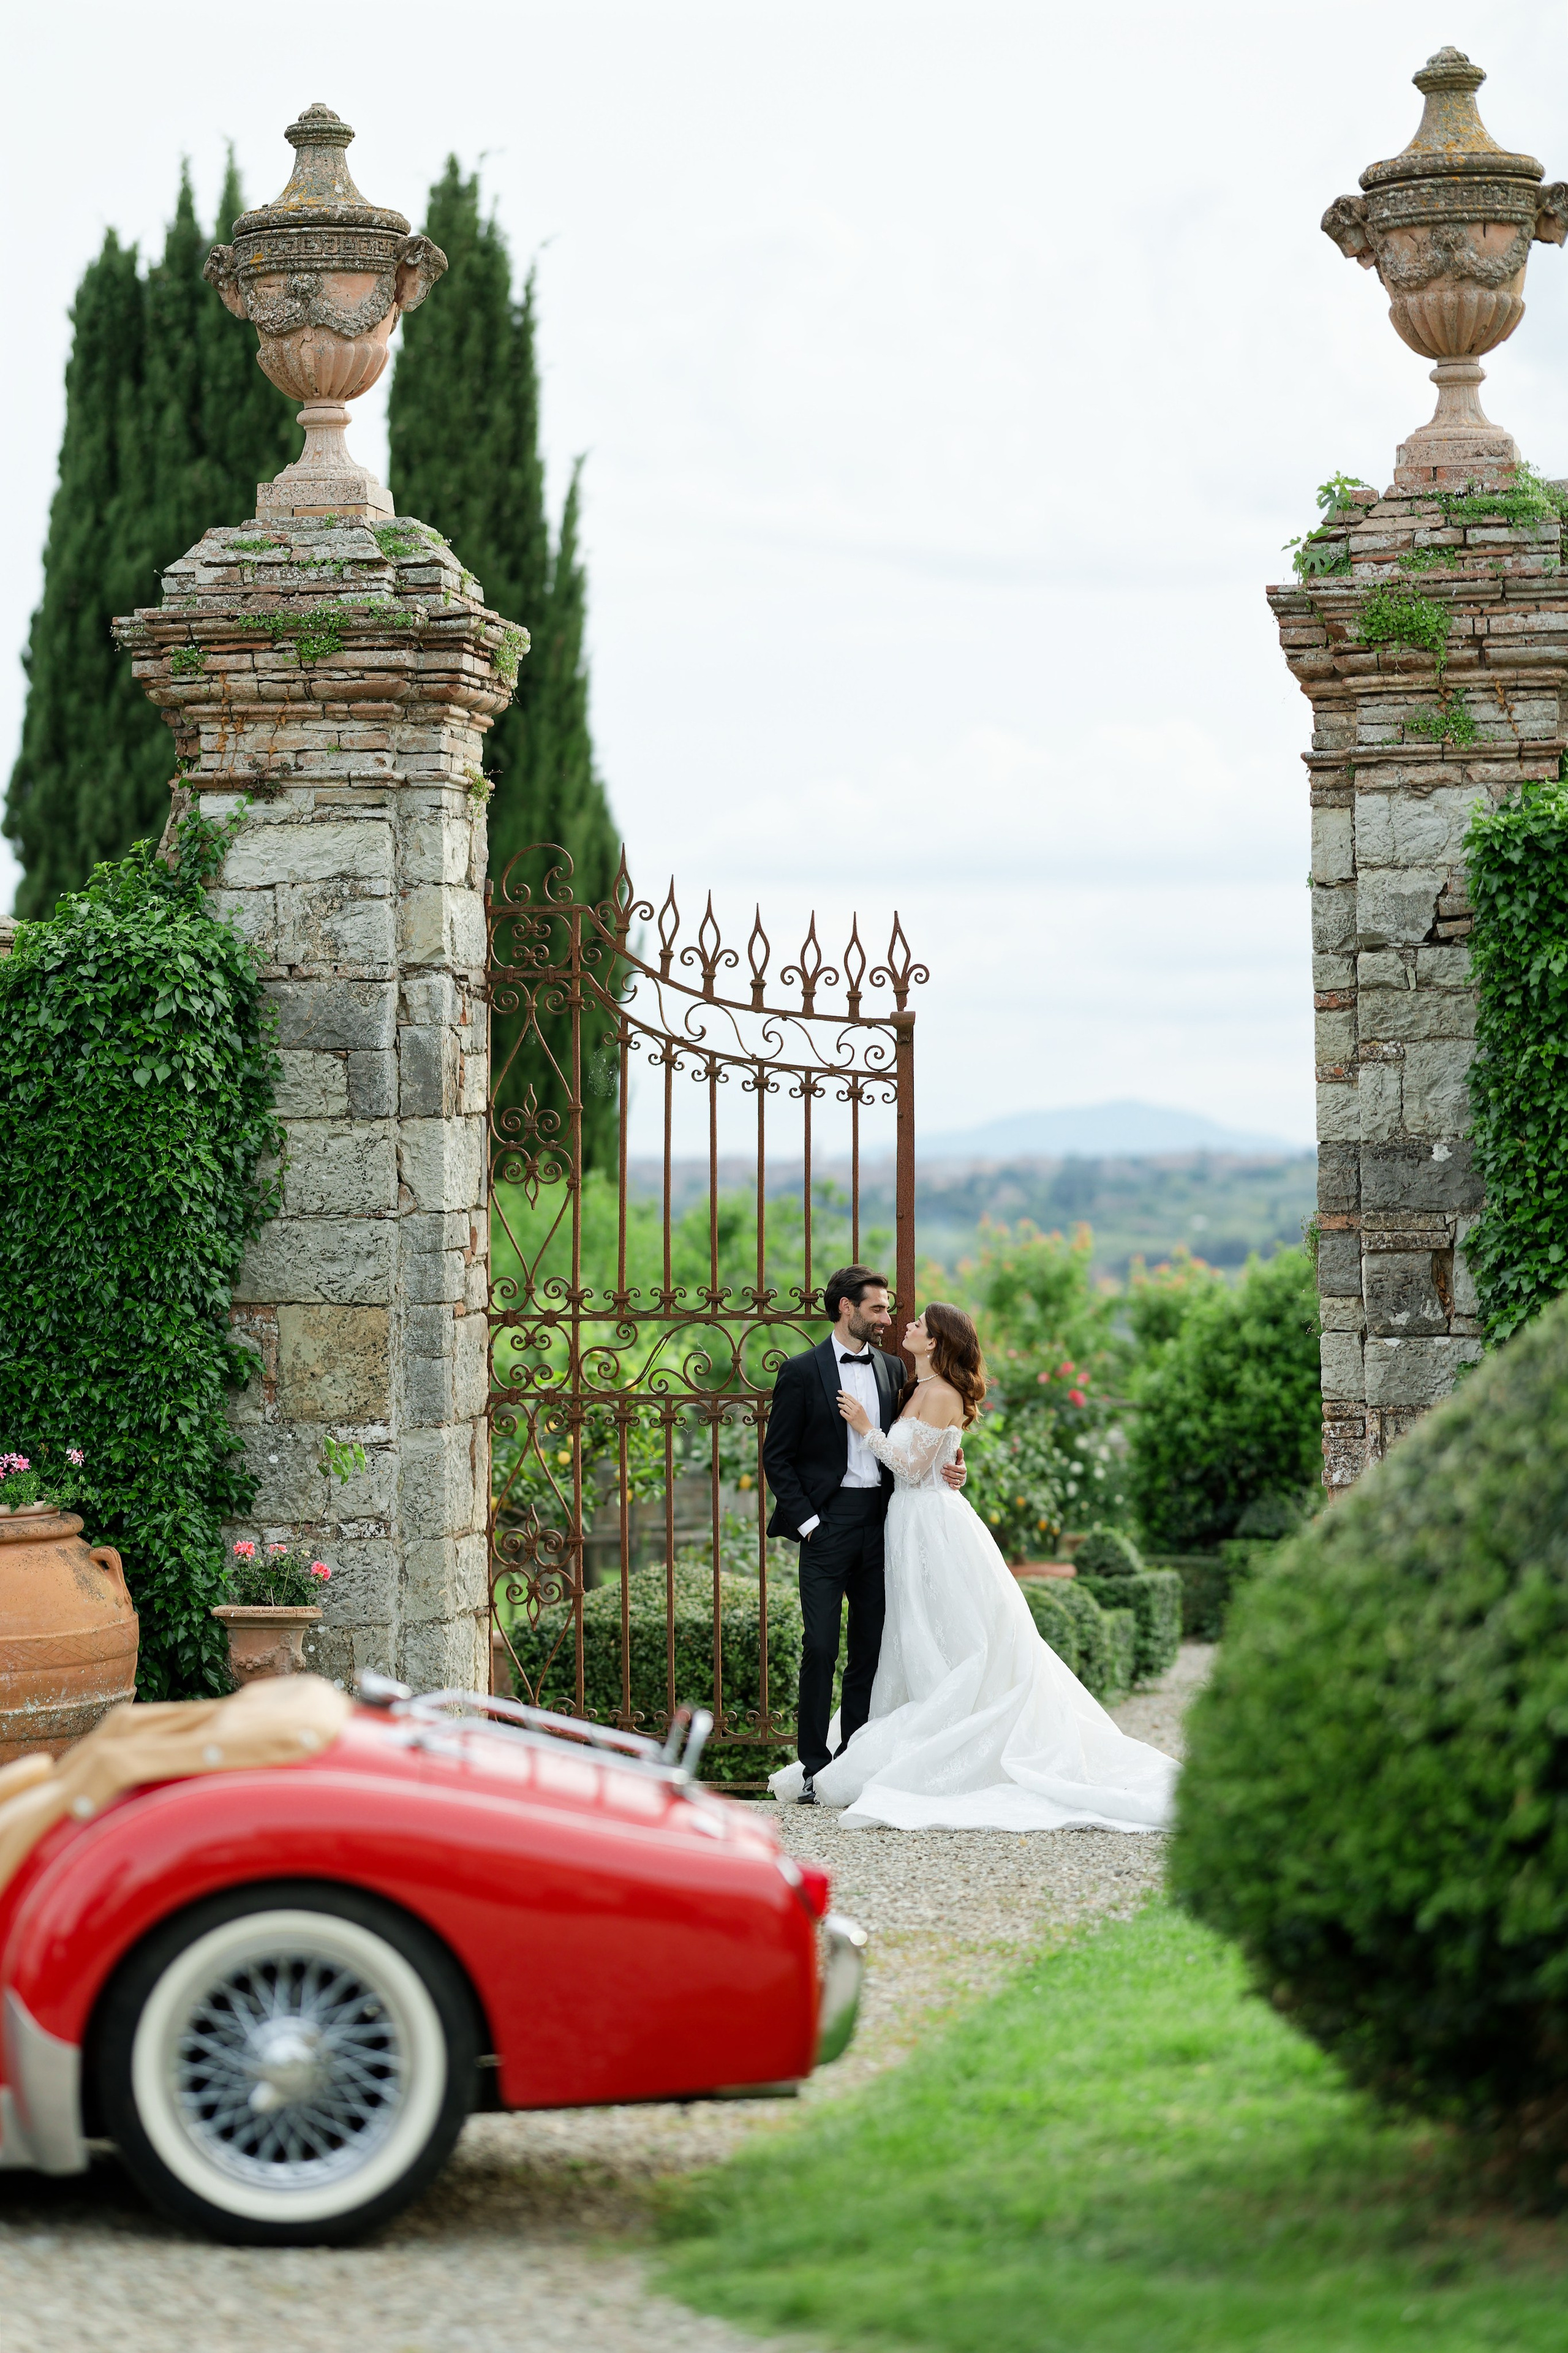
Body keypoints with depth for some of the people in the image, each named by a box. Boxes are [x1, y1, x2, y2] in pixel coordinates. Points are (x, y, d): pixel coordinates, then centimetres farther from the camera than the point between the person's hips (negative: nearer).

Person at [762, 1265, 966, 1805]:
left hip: (881, 1520, 5)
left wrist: (946, 1471, -1)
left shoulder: (892, 1370, 13)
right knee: (821, 1645, -7)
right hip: (828, 1522, -4)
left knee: (871, 1647, 6)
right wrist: (806, 1521, -9)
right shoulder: (802, 1372, -1)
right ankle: (814, 1768, 0)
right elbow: (777, 1456, -1)